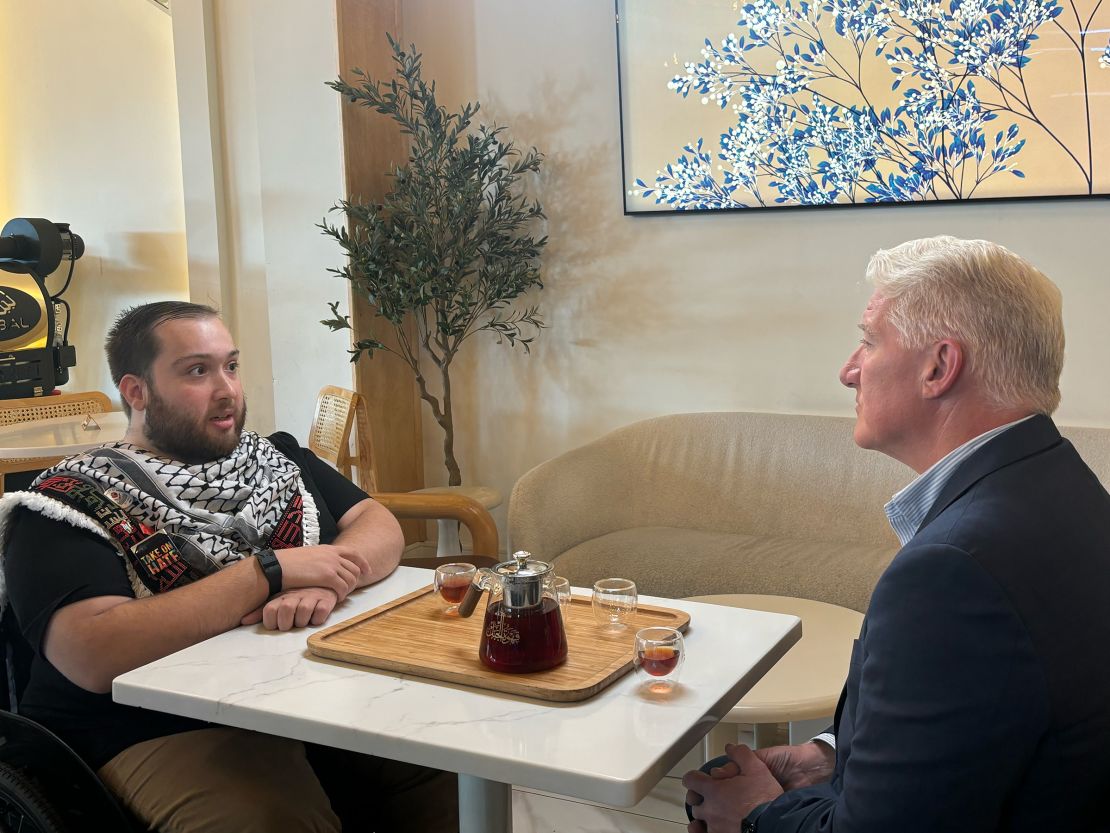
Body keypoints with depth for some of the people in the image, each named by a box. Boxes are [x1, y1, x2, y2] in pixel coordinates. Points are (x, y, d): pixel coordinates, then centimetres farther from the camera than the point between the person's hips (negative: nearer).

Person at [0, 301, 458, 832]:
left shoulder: (276, 457, 13)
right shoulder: (68, 505, -6)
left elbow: (381, 528, 4)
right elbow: (93, 657, -21)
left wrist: (325, 582, -19)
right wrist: (271, 570, -21)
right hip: (169, 730, -6)